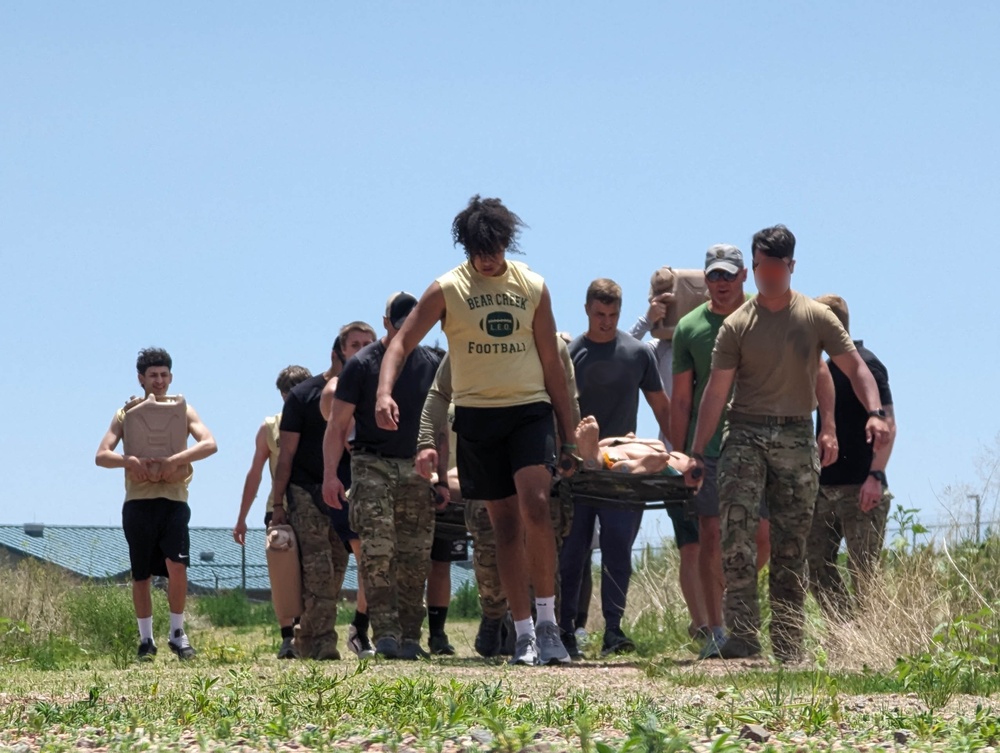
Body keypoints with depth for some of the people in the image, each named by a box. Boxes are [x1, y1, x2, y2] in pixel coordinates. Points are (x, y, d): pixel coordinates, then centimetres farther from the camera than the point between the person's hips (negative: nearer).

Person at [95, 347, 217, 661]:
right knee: (141, 574, 4)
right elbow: (102, 456, 1)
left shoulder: (183, 411, 9)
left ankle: (177, 633, -2)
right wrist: (131, 461, -20)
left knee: (177, 565, -16)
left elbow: (209, 444, -7)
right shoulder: (126, 414, 11)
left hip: (173, 499, -1)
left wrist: (172, 460, -21)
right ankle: (146, 639, 15)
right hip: (138, 502, 1)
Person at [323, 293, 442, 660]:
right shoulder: (362, 365, -2)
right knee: (377, 549, -16)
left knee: (415, 557, 1)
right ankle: (385, 633, -19)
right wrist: (330, 474, -13)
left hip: (415, 469, 4)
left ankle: (409, 636, 6)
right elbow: (337, 425, -3)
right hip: (373, 465, -3)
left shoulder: (431, 364, 8)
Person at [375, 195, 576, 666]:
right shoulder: (448, 290, 2)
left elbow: (551, 365, 12)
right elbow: (401, 343, -1)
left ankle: (547, 620, -13)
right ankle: (524, 634, 6)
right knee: (505, 523, 2)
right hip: (477, 415, 0)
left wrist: (567, 436, 11)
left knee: (535, 507, -20)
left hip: (530, 410, 0)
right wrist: (384, 392, -21)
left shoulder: (533, 288, 7)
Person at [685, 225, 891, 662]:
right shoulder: (737, 326, 3)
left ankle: (788, 648, 7)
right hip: (746, 435, -1)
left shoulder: (816, 318, 5)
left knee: (791, 548, 3)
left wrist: (874, 412, -14)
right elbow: (716, 392, 2)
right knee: (736, 533, -18)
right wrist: (697, 452, -2)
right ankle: (743, 635, -21)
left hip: (796, 439, 1)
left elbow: (855, 368, 4)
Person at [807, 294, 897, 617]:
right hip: (825, 487, 9)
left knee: (863, 572, -6)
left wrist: (875, 476, -27)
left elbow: (887, 424, -17)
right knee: (816, 565, 5)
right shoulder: (827, 368, 16)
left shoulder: (865, 365, -9)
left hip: (859, 487, -9)